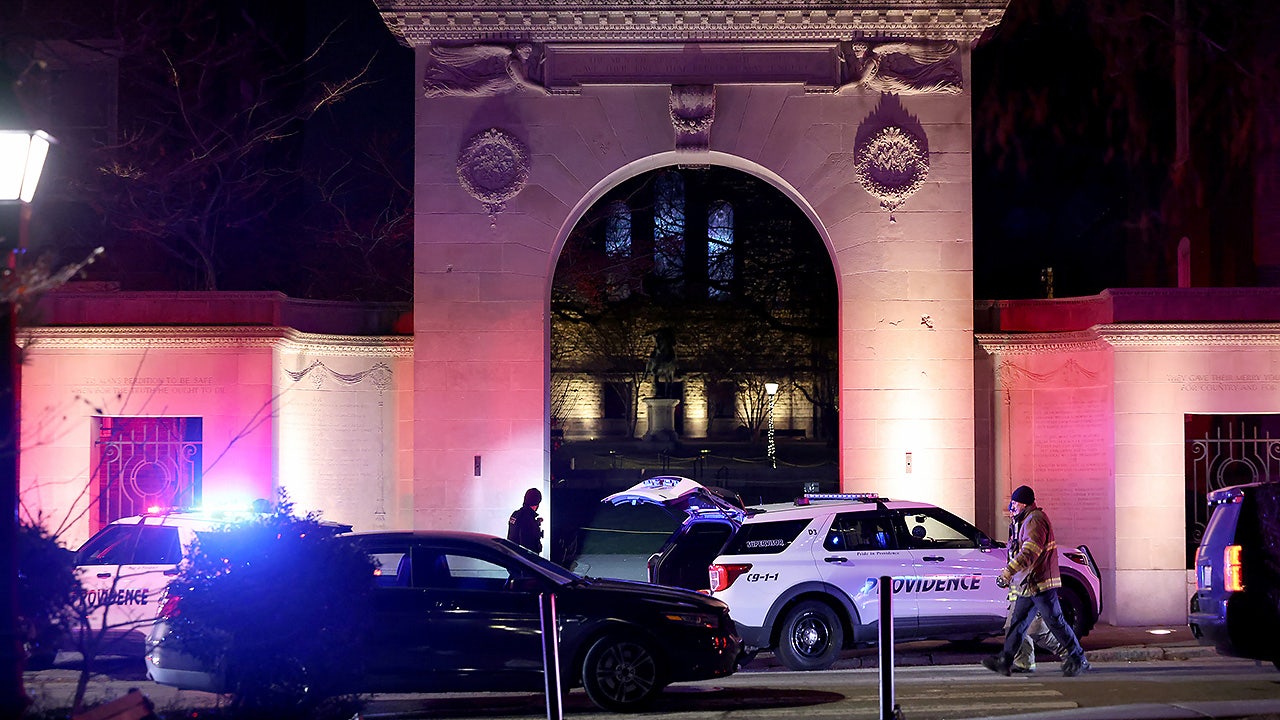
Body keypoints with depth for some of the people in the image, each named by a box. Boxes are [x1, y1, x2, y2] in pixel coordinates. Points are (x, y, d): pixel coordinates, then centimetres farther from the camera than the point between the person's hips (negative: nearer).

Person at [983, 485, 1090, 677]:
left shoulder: (1035, 520, -14)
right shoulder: (1026, 520, 20)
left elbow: (1029, 553, -25)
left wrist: (1008, 572, -28)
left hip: (1041, 583, -11)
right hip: (1029, 585, 11)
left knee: (1055, 622, -3)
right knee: (1018, 622, 6)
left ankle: (1078, 659, 6)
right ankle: (1005, 660, 4)